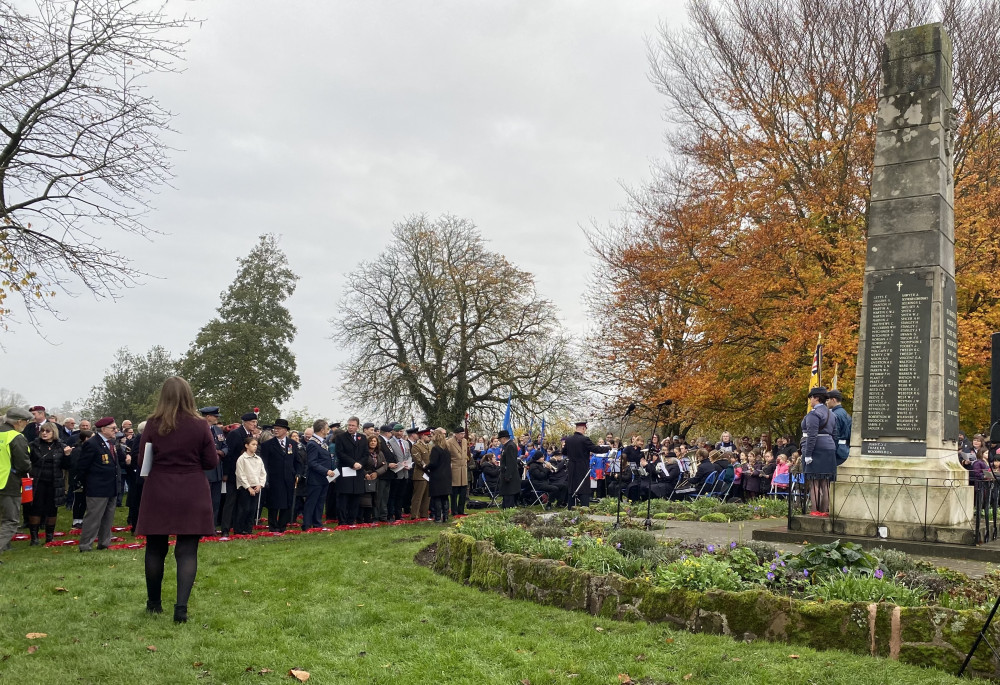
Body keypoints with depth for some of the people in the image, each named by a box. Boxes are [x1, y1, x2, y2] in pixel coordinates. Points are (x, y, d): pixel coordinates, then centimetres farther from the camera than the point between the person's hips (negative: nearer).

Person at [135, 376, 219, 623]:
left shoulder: (153, 424, -4)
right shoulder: (199, 425, -7)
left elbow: (142, 461, 0)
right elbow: (211, 461, -2)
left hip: (158, 494, 1)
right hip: (192, 495, -1)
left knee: (155, 549, 14)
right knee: (187, 551, 1)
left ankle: (153, 603, 28)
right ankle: (181, 607, -10)